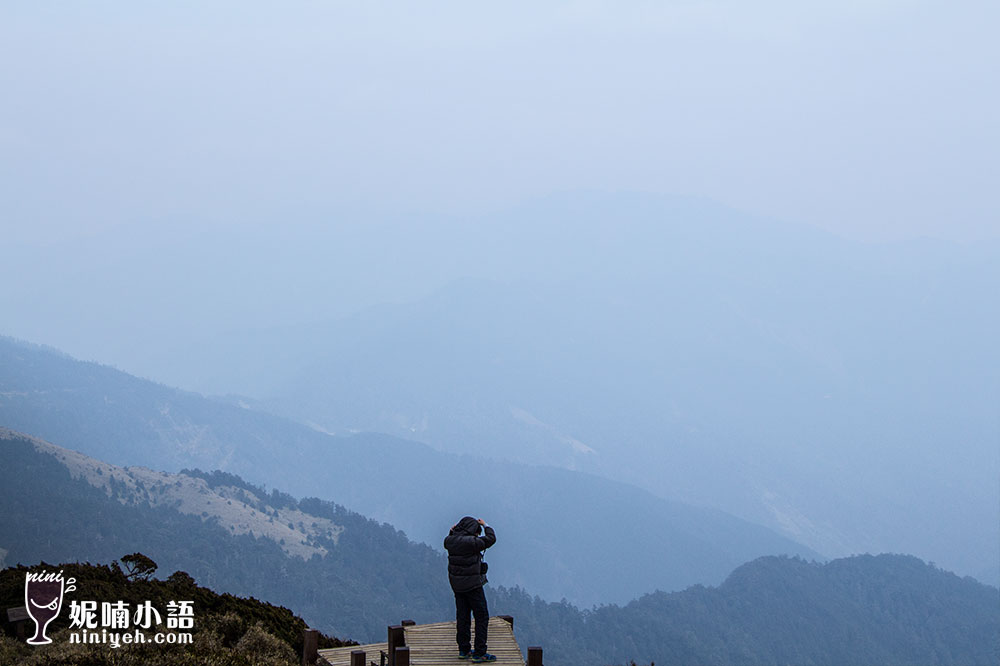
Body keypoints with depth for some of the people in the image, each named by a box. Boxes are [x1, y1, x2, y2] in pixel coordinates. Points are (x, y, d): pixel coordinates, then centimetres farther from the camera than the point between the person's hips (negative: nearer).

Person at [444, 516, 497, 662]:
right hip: (473, 584, -7)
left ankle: (463, 650, 22)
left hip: (457, 585, 7)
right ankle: (479, 653, -2)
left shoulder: (450, 540, -1)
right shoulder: (471, 542, -21)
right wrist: (485, 525, 5)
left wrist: (452, 531, 12)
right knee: (482, 617, 0)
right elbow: (490, 539, -8)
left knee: (462, 617, 16)